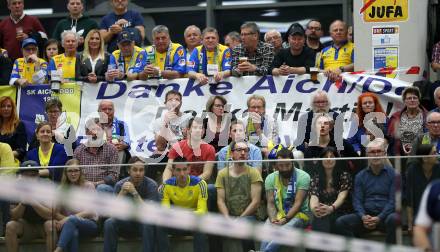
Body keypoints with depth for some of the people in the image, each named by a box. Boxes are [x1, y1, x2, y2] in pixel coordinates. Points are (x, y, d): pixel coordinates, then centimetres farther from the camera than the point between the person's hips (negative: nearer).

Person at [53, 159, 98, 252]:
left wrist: (68, 219, -20)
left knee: (72, 220, -37)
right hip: (70, 226, 2)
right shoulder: (62, 189, 12)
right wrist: (64, 219, -18)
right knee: (73, 233, -38)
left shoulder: (88, 186, 3)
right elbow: (56, 213, 6)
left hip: (90, 224, -2)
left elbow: (91, 211, -8)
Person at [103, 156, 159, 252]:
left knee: (148, 224, -36)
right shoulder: (120, 185, -6)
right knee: (109, 223, -27)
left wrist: (134, 193, -32)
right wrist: (122, 192, -29)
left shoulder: (151, 185, -13)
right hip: (127, 222, 2)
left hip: (143, 223, -2)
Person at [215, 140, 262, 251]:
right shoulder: (222, 174, 11)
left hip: (248, 216, -2)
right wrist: (227, 219, -13)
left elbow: (256, 201, -3)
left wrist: (240, 219, -12)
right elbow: (220, 200, 4)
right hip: (228, 216, 2)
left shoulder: (253, 173, 4)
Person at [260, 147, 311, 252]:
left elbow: (298, 203, -13)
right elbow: (271, 203, 1)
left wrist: (285, 220, -27)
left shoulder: (303, 177, -5)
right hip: (278, 214, 3)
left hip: (299, 214, -3)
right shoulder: (271, 178, 7)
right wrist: (273, 219, -21)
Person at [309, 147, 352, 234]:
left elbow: (342, 197, -7)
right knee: (319, 223, -35)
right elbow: (313, 197, 0)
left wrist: (331, 208, -31)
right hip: (321, 215, 1)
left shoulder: (344, 176, 8)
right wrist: (313, 209, -27)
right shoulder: (316, 179, 16)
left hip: (340, 213, -1)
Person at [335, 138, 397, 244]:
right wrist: (363, 216, -13)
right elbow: (357, 201, 9)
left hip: (385, 215, -3)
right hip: (366, 215, 3)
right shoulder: (360, 176, 16)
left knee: (393, 219, -38)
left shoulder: (392, 173, 5)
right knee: (341, 222, -22)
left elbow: (393, 200, -2)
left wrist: (379, 218, -16)